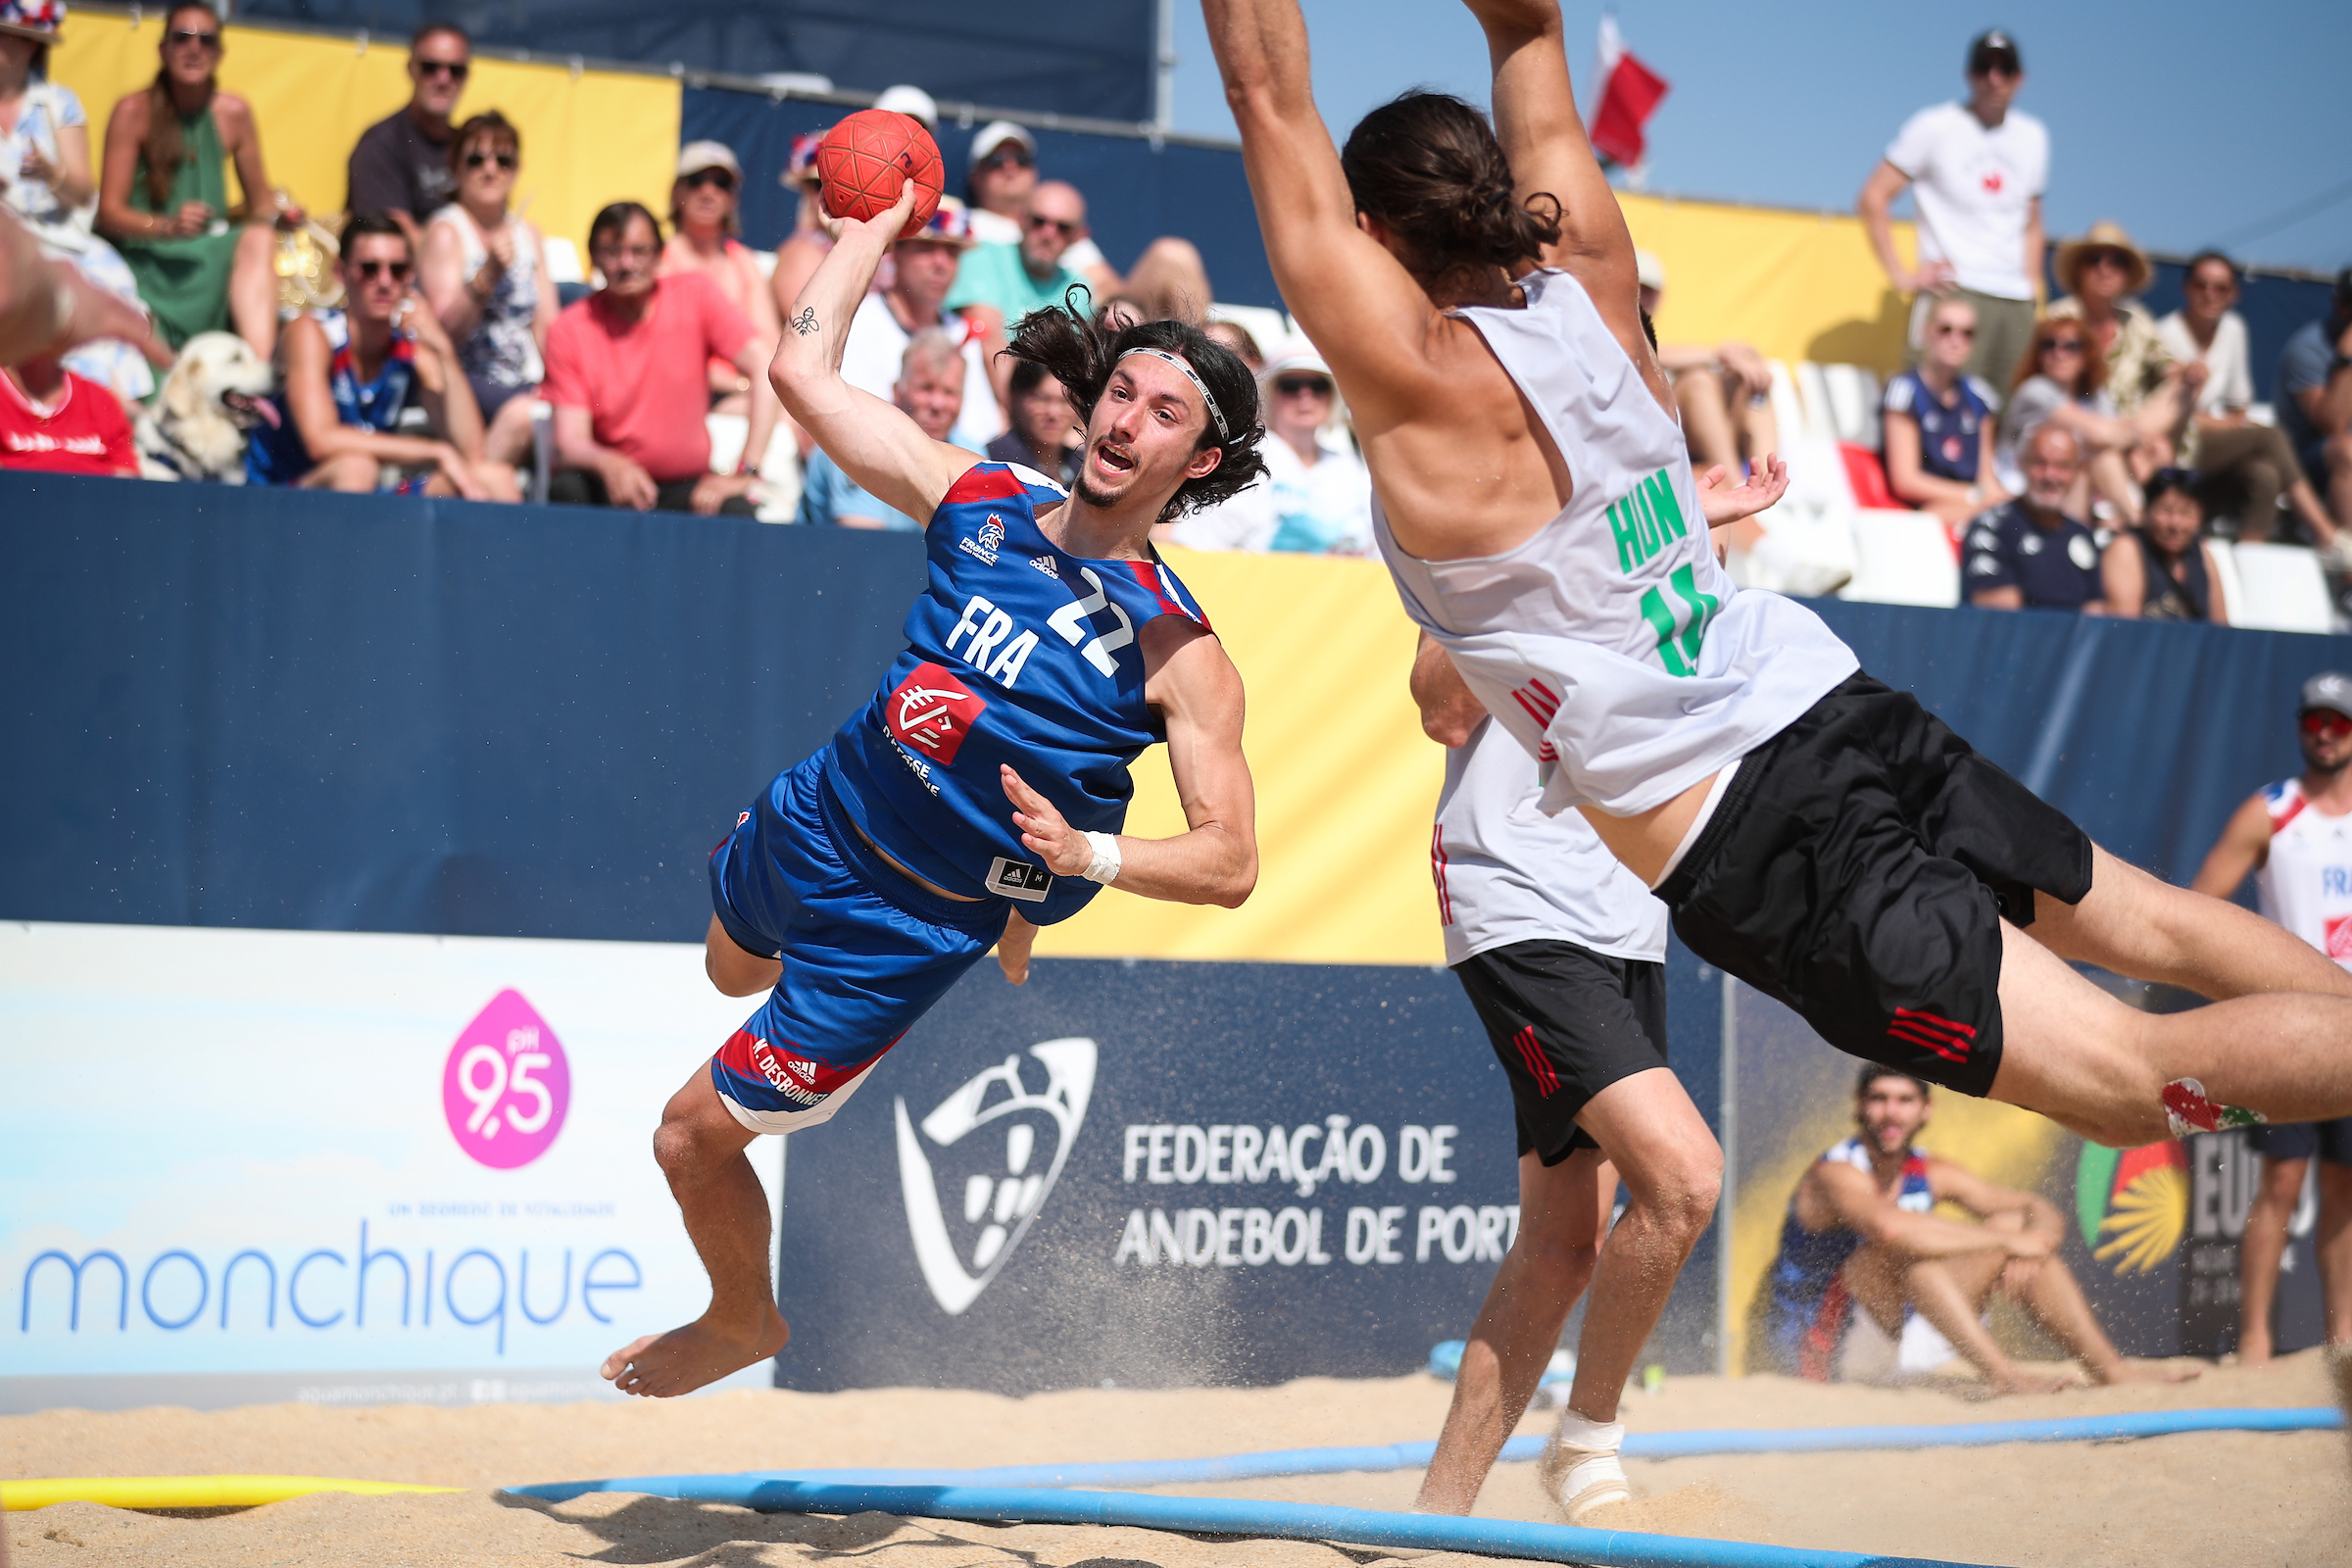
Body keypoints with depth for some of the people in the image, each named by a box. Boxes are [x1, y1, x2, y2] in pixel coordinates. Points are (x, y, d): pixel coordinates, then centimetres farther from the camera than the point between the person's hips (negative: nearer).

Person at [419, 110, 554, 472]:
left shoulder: (528, 233, 19)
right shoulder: (446, 230, 1)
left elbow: (546, 325, 16)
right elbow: (447, 329, -10)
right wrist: (488, 275, -23)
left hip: (527, 382, 5)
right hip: (465, 380, -5)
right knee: (521, 412, -36)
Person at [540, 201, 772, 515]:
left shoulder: (694, 295, -3)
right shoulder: (569, 331, -4)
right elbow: (570, 442, -10)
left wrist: (743, 474, -20)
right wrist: (608, 464, -35)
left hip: (687, 486, -1)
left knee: (737, 513, -33)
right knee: (566, 489, -33)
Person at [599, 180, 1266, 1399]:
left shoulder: (1177, 652, -22)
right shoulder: (979, 503, -9)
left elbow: (1229, 863, -23)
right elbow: (801, 370, -5)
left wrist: (1088, 852, -38)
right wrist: (877, 222, -2)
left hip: (904, 928, -6)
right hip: (802, 828, 6)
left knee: (694, 1136, 2)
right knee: (733, 970, 39)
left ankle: (743, 1320, 35)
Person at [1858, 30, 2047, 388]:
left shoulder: (2033, 137, 18)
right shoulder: (1934, 128, 2)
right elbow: (1872, 198, -1)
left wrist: (2033, 285, 15)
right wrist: (1901, 276, -7)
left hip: (2016, 304, 5)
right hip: (1953, 292, -5)